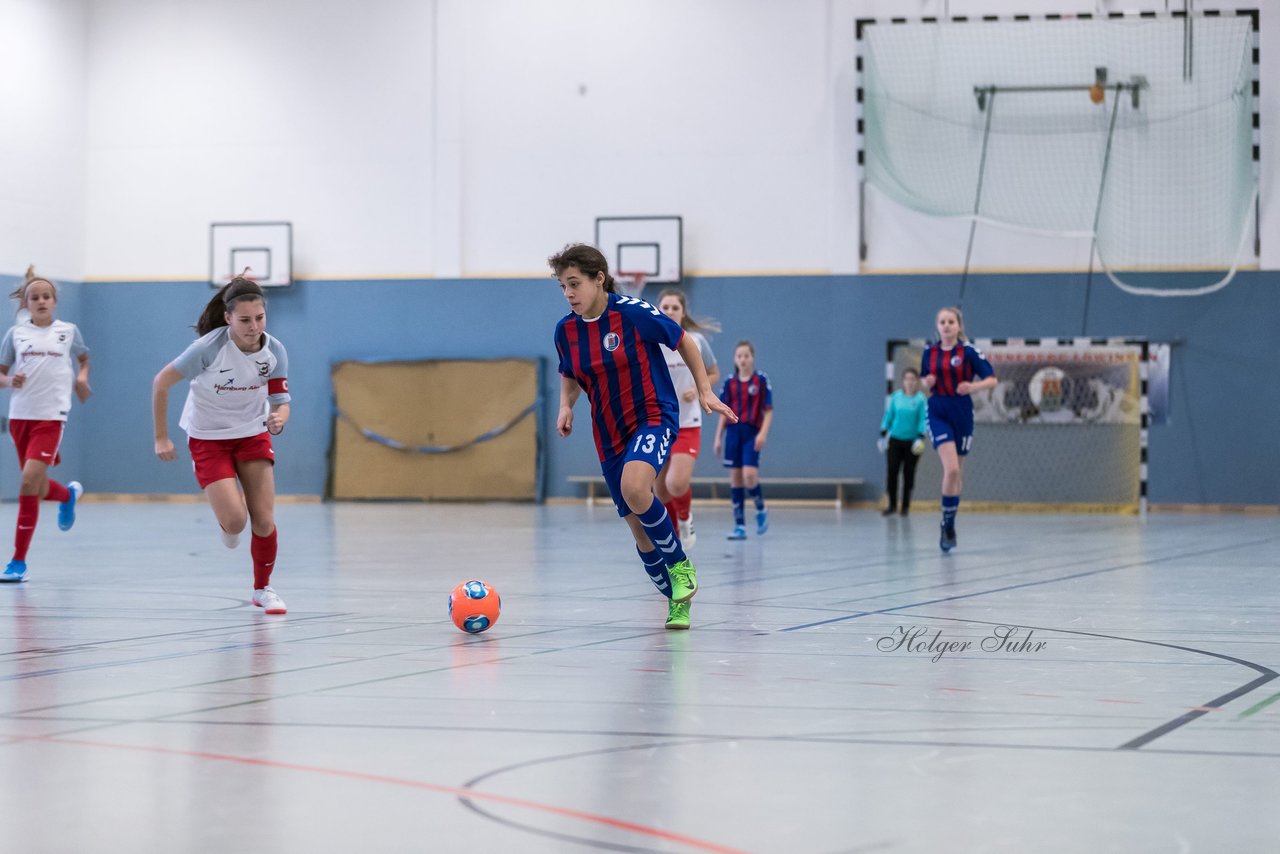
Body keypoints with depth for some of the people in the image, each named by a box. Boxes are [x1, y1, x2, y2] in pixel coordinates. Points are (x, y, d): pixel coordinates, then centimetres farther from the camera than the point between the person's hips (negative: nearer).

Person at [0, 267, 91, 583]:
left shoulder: (68, 331, 6)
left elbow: (84, 358, 24)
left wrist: (82, 377, 5)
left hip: (51, 416, -3)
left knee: (29, 482, -17)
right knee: (38, 489, 10)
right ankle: (68, 494, 49)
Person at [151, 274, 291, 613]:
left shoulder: (274, 351, -16)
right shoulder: (209, 348, -27)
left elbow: (280, 403, -8)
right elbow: (161, 382, -16)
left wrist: (279, 419, -33)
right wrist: (161, 438, -12)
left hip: (253, 434, 3)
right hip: (209, 438, -3)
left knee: (264, 521, -5)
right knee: (235, 521, -17)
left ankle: (263, 589, 19)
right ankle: (225, 520, 22)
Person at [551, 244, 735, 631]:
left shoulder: (634, 312, -15)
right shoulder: (565, 329, 0)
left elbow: (684, 342, -1)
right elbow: (569, 376, 18)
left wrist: (704, 390, -1)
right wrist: (566, 406, -2)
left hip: (653, 417, -6)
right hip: (609, 435, 6)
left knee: (633, 489, -33)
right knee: (639, 530, 6)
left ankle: (681, 565, -12)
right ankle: (678, 601, 24)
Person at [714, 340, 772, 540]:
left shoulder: (761, 380, -1)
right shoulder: (730, 383, 8)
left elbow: (768, 410, -2)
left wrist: (763, 433, -13)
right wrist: (718, 437, 9)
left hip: (752, 433, -3)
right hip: (733, 432, 3)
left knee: (749, 475, -17)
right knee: (735, 478, 2)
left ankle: (761, 510, 12)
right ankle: (740, 525, 6)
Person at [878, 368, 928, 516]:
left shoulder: (920, 399, -5)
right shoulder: (896, 397, 3)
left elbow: (923, 420, -6)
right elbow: (888, 415, 9)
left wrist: (920, 437, -16)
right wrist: (883, 434, 7)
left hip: (911, 441, -2)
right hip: (895, 439, 2)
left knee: (908, 474, 4)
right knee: (891, 471, -4)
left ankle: (905, 506, 15)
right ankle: (892, 505, 5)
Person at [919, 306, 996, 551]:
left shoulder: (969, 351, -5)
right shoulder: (929, 352, 4)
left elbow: (992, 379, -5)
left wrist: (973, 386, -23)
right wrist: (927, 383, -6)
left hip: (961, 413, 0)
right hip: (938, 412, 0)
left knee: (955, 472, 8)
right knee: (951, 468, -18)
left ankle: (949, 525, 21)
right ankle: (946, 525, -8)